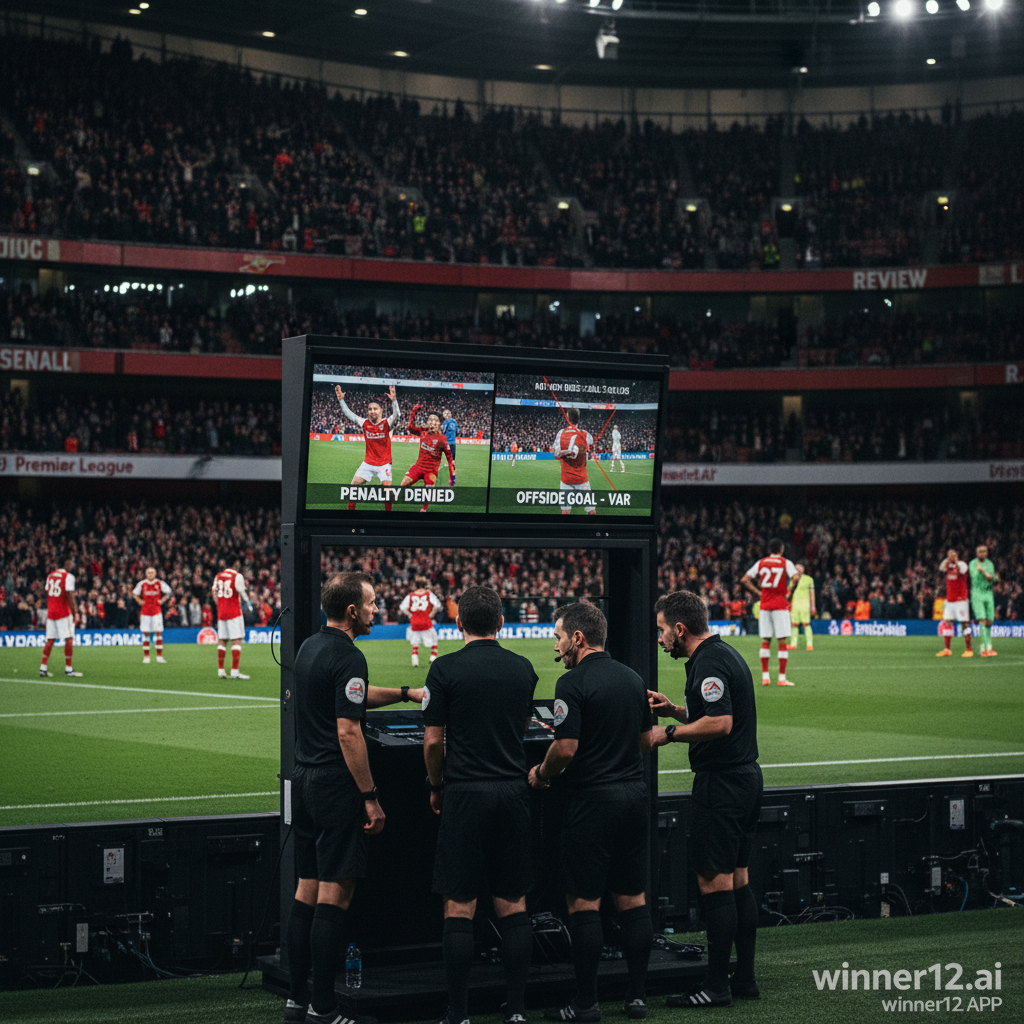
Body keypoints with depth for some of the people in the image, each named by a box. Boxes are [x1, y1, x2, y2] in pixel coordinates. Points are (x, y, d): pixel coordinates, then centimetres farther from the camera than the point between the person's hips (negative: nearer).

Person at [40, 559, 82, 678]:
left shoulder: (50, 575, 14)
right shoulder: (69, 576, -7)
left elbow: (47, 595, 18)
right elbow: (70, 596, -12)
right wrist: (75, 612, -8)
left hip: (51, 613, 7)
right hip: (64, 612, -7)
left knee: (50, 640, 9)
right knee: (69, 639, -2)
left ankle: (43, 668, 4)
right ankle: (68, 669, -3)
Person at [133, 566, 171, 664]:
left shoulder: (160, 583, 0)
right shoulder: (142, 584, 1)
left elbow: (168, 592, 15)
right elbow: (134, 593, 15)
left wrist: (162, 600, 3)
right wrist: (140, 601, 3)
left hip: (157, 611, 0)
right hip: (145, 611, 0)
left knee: (158, 633, -4)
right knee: (145, 633, 0)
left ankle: (159, 656, 0)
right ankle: (146, 657, 6)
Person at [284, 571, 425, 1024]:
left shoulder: (310, 647, 14)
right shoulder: (347, 657, -15)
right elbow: (348, 732, -20)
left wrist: (406, 693, 32)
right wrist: (370, 798, -16)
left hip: (304, 778, 9)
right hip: (336, 783, -9)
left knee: (307, 891, 12)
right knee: (334, 896, -5)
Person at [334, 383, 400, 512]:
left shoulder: (386, 423, -10)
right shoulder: (364, 424, 0)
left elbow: (397, 416, -28)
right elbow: (349, 414, 3)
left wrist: (394, 400, -43)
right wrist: (341, 400, -6)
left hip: (384, 463, -3)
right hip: (368, 462, 3)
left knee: (387, 486, -17)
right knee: (354, 485, -2)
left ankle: (388, 511, 0)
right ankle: (350, 510, 10)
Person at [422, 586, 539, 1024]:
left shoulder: (446, 668, -7)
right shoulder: (523, 669, 6)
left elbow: (433, 742, -6)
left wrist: (436, 786, 11)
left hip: (465, 795, -4)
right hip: (513, 792, 4)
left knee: (460, 907, 1)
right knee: (513, 904, 8)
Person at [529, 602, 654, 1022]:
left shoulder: (574, 683, -12)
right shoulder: (633, 679, 10)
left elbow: (566, 749, -18)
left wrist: (541, 774, 0)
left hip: (593, 798, -7)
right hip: (635, 794, 7)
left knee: (584, 901, -1)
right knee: (632, 898, 10)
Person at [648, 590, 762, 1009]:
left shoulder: (709, 663, -16)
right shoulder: (726, 653, 16)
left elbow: (720, 723, -26)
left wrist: (669, 733, -16)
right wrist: (676, 710, 16)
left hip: (720, 782, -10)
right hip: (745, 776, 10)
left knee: (714, 881, -7)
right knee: (737, 880, 13)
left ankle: (717, 986, -4)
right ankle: (744, 978, 17)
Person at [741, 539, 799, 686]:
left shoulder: (760, 563, 9)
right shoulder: (786, 563, -2)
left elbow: (745, 580, 7)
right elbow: (795, 578, -17)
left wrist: (758, 593, 9)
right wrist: (789, 594, -5)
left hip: (764, 606, 4)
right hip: (780, 606, -4)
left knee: (765, 641, 9)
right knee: (783, 641, -1)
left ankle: (765, 676, 7)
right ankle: (782, 678, -5)